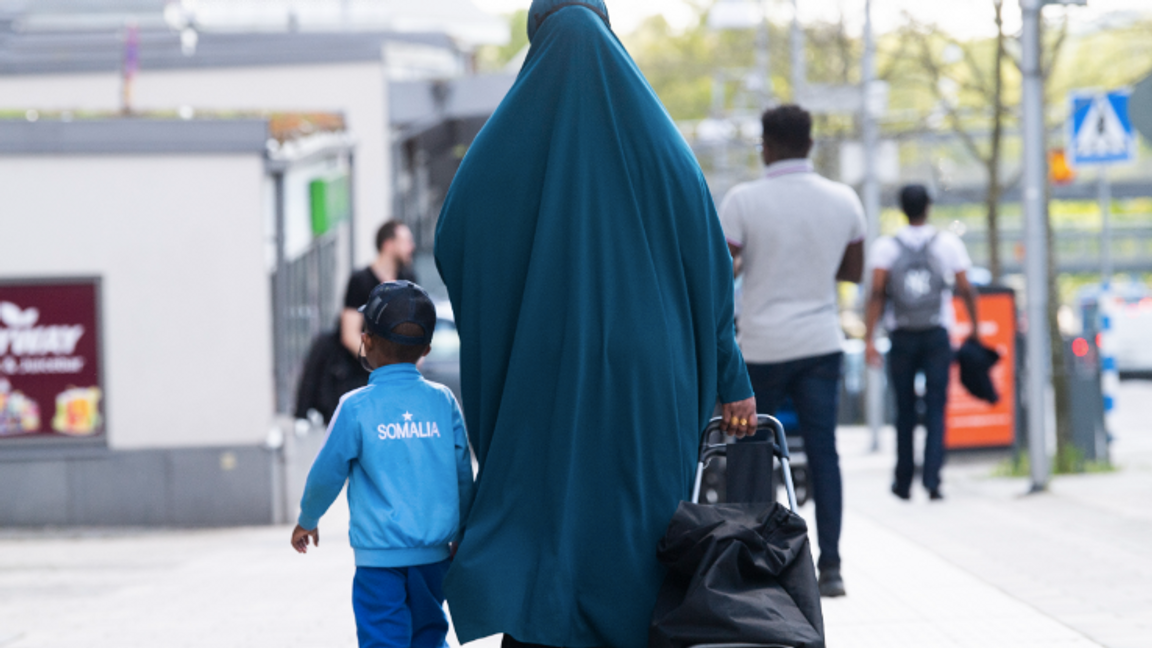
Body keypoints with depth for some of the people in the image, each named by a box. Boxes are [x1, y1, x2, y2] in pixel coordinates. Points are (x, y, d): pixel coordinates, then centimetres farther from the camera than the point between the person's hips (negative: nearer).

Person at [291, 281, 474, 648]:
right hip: (435, 555, 4)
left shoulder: (357, 407, -8)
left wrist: (307, 520, 19)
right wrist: (461, 535, 22)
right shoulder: (443, 402, 1)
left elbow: (327, 473, 1)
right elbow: (463, 476, 7)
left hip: (380, 555, -4)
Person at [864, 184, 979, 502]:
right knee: (935, 409, -1)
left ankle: (903, 482, 16)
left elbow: (877, 291, -9)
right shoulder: (948, 243, 1)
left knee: (905, 410, 10)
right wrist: (975, 327, 14)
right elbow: (965, 289, 0)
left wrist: (869, 338, -10)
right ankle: (932, 480, -12)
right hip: (937, 335, -1)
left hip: (902, 336, 1)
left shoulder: (886, 246, 0)